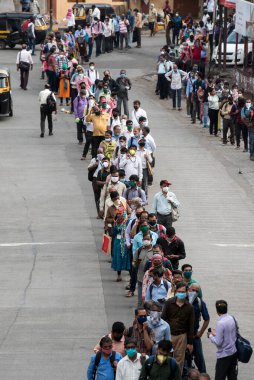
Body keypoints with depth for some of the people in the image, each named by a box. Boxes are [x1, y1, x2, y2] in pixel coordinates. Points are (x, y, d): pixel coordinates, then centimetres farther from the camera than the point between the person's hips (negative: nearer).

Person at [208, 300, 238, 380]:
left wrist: (210, 336, -2)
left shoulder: (220, 323, -22)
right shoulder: (232, 319, 2)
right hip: (234, 352, 8)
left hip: (224, 355, -8)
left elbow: (218, 342, -20)